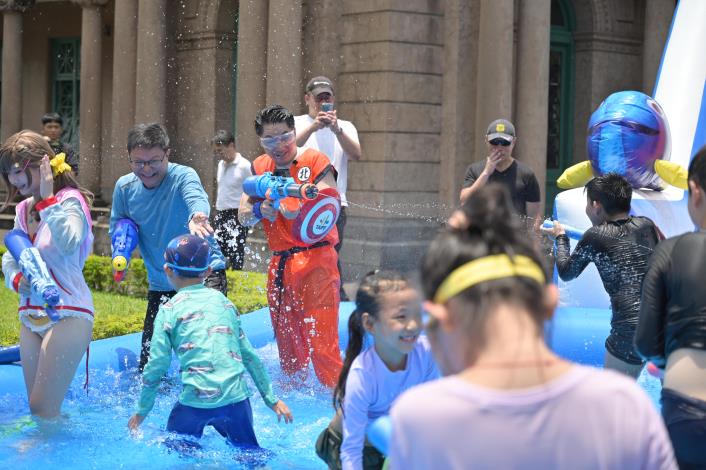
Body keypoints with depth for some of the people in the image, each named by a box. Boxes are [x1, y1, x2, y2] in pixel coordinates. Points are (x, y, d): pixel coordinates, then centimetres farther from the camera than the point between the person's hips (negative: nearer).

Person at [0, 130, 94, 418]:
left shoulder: (70, 201, -10)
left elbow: (69, 243, -29)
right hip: (30, 317, 8)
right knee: (38, 409, 11)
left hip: (67, 316, -8)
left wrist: (47, 198, -24)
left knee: (43, 409, -11)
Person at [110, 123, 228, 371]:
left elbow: (197, 198, -38)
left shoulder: (183, 176, -16)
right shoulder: (124, 187, -1)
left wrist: (197, 217, -64)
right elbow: (117, 226, 11)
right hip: (160, 284, 5)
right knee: (149, 357, 7)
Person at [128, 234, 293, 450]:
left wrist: (142, 410, 13)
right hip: (236, 398, 3)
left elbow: (157, 365, 1)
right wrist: (271, 399, 21)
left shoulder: (169, 310, 4)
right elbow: (249, 355, 15)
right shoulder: (223, 301, 14)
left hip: (195, 402, -3)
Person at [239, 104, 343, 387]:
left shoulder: (314, 161, -3)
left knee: (321, 340, -12)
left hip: (315, 260, -5)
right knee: (287, 344, 15)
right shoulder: (260, 168, 12)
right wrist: (260, 210, -13)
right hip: (279, 265, 6)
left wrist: (299, 208, -29)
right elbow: (243, 216, 8)